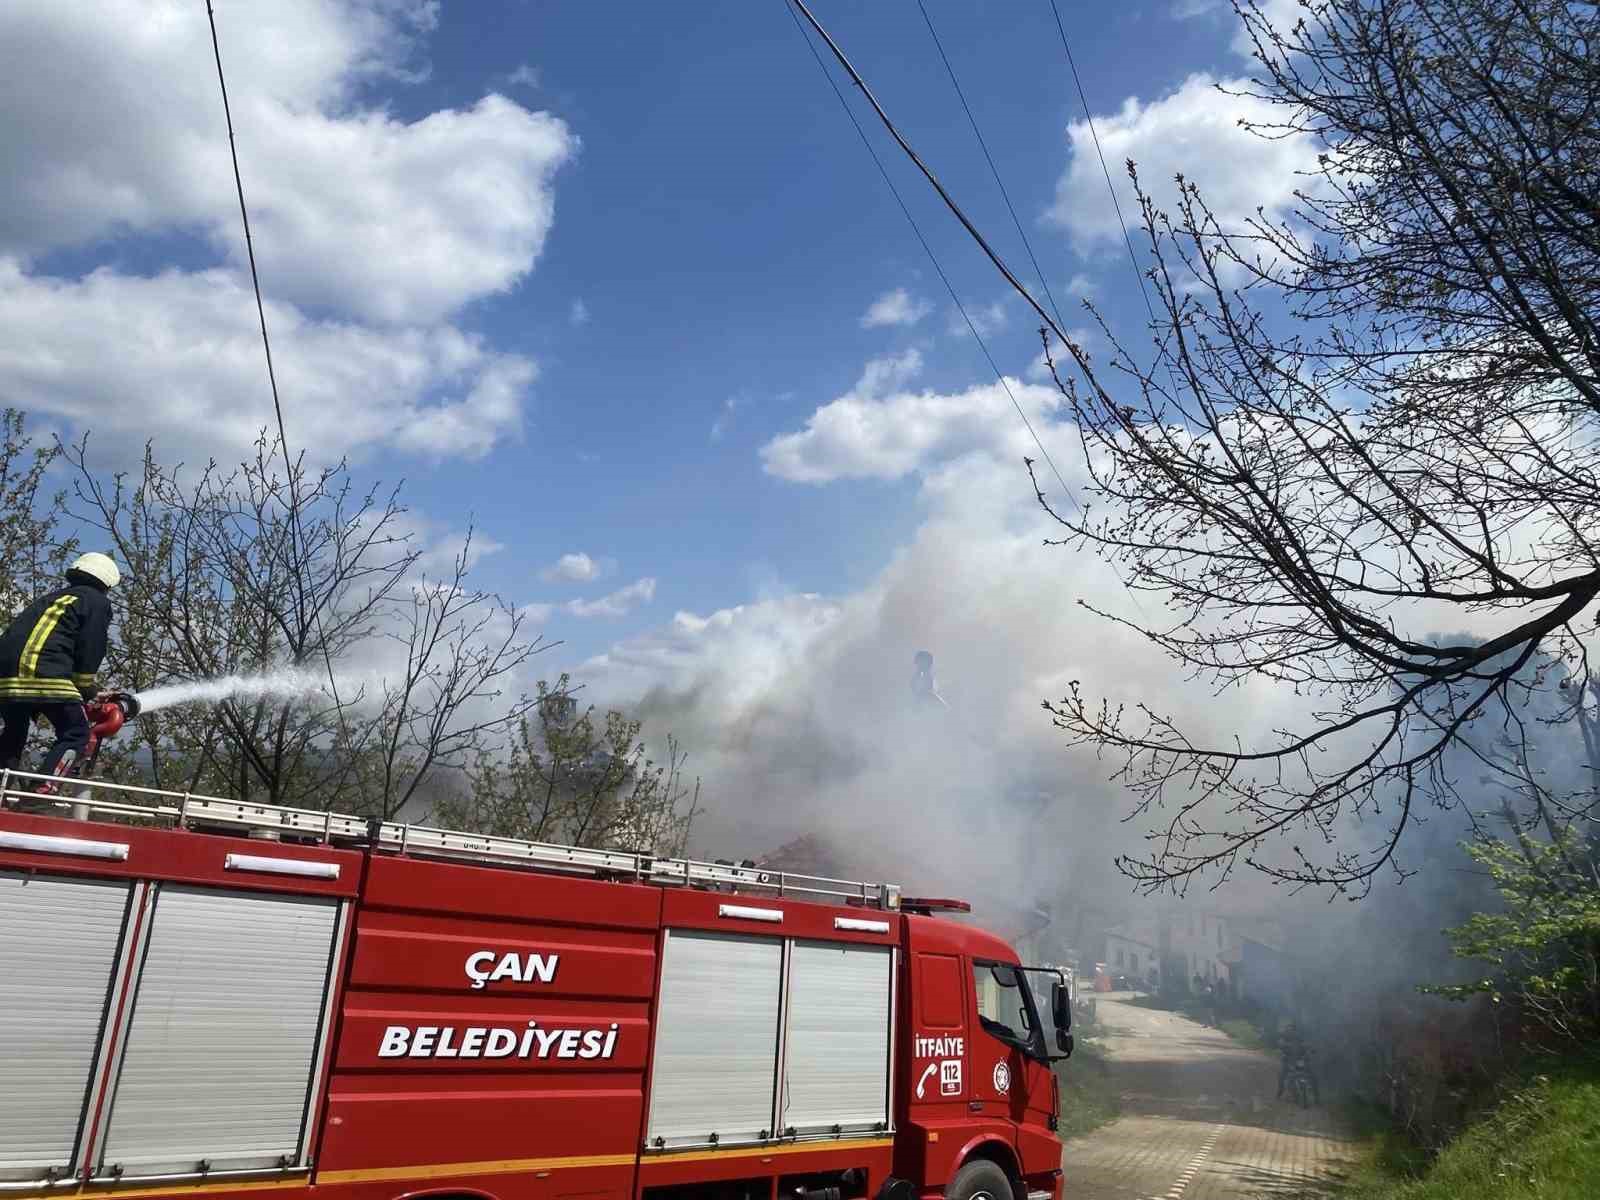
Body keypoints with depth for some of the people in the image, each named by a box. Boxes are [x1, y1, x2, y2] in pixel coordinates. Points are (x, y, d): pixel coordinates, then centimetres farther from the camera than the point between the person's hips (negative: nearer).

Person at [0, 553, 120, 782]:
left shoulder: (51, 597, 32)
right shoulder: (97, 601, 10)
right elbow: (90, 651, 0)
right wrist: (86, 692, 11)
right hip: (45, 675, -7)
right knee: (76, 735, 4)